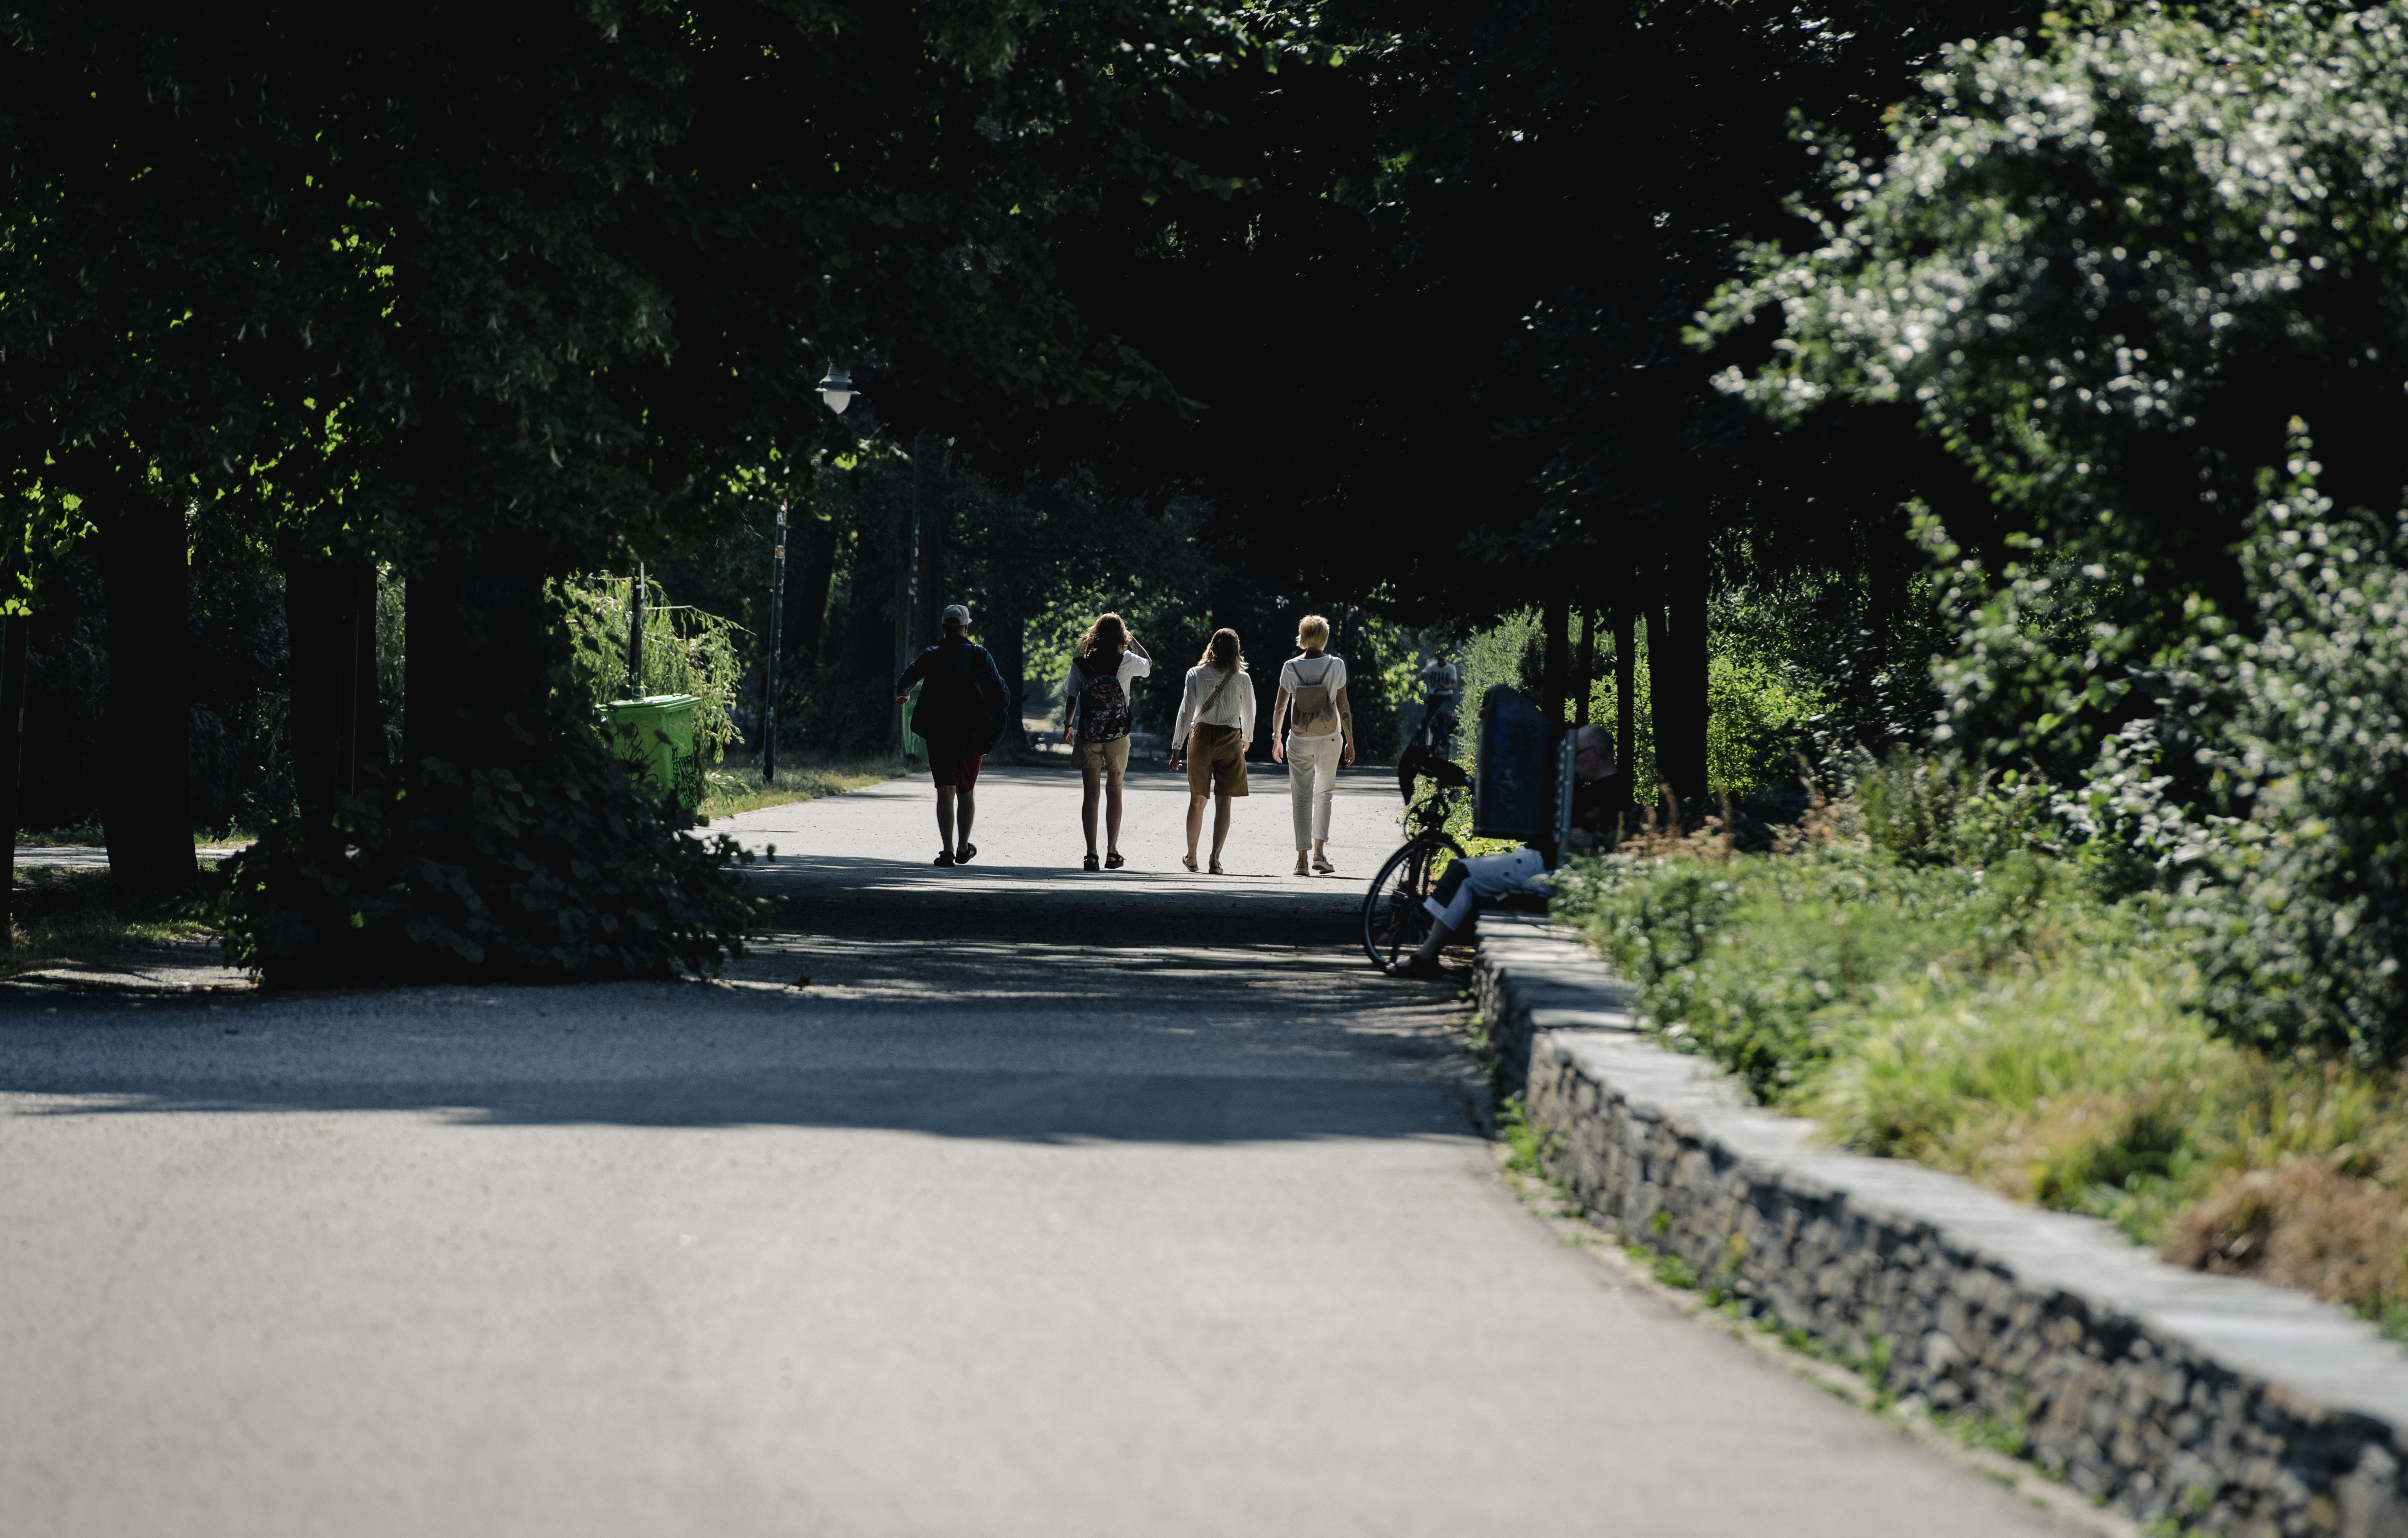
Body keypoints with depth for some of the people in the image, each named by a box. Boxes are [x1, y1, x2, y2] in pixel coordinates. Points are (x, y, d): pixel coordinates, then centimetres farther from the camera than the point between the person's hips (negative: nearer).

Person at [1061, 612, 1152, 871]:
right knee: (1114, 792, 12)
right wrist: (1131, 640, 23)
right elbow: (1149, 664, 17)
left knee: (1091, 794, 2)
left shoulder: (1081, 664, -4)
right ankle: (1112, 853, 14)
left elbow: (1071, 698, -1)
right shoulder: (1127, 662, -4)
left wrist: (1068, 726, 13)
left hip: (1088, 736, 0)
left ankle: (1091, 853, -6)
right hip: (1118, 736, 0)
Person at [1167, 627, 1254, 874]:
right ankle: (1215, 858, -10)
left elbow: (1186, 711, -4)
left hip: (1201, 736, 1)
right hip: (1230, 739, -1)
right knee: (1223, 800, 0)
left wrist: (1177, 747, -2)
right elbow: (1249, 714, 12)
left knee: (1197, 800, 12)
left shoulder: (1196, 675, 0)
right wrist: (1247, 739, 32)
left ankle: (1191, 857, 20)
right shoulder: (1242, 679, 0)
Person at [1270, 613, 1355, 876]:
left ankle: (1302, 859, 3)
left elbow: (1279, 708, 0)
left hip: (1299, 741, 0)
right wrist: (1350, 742, 4)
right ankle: (1319, 852, 2)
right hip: (1329, 738, 0)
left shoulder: (1291, 667, -5)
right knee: (1324, 794, 15)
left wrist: (1276, 739, 13)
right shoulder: (1336, 666, -7)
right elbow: (1344, 708, -5)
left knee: (1301, 798, 7)